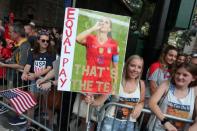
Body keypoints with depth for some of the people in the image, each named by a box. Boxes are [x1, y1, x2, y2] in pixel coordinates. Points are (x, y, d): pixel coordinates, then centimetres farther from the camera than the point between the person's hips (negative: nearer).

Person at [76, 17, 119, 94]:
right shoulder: (90, 39, 0)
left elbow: (115, 67, 6)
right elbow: (78, 39, -23)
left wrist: (115, 86, 7)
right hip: (89, 79, -1)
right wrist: (93, 28, -16)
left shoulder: (113, 44, 1)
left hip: (105, 81, 1)